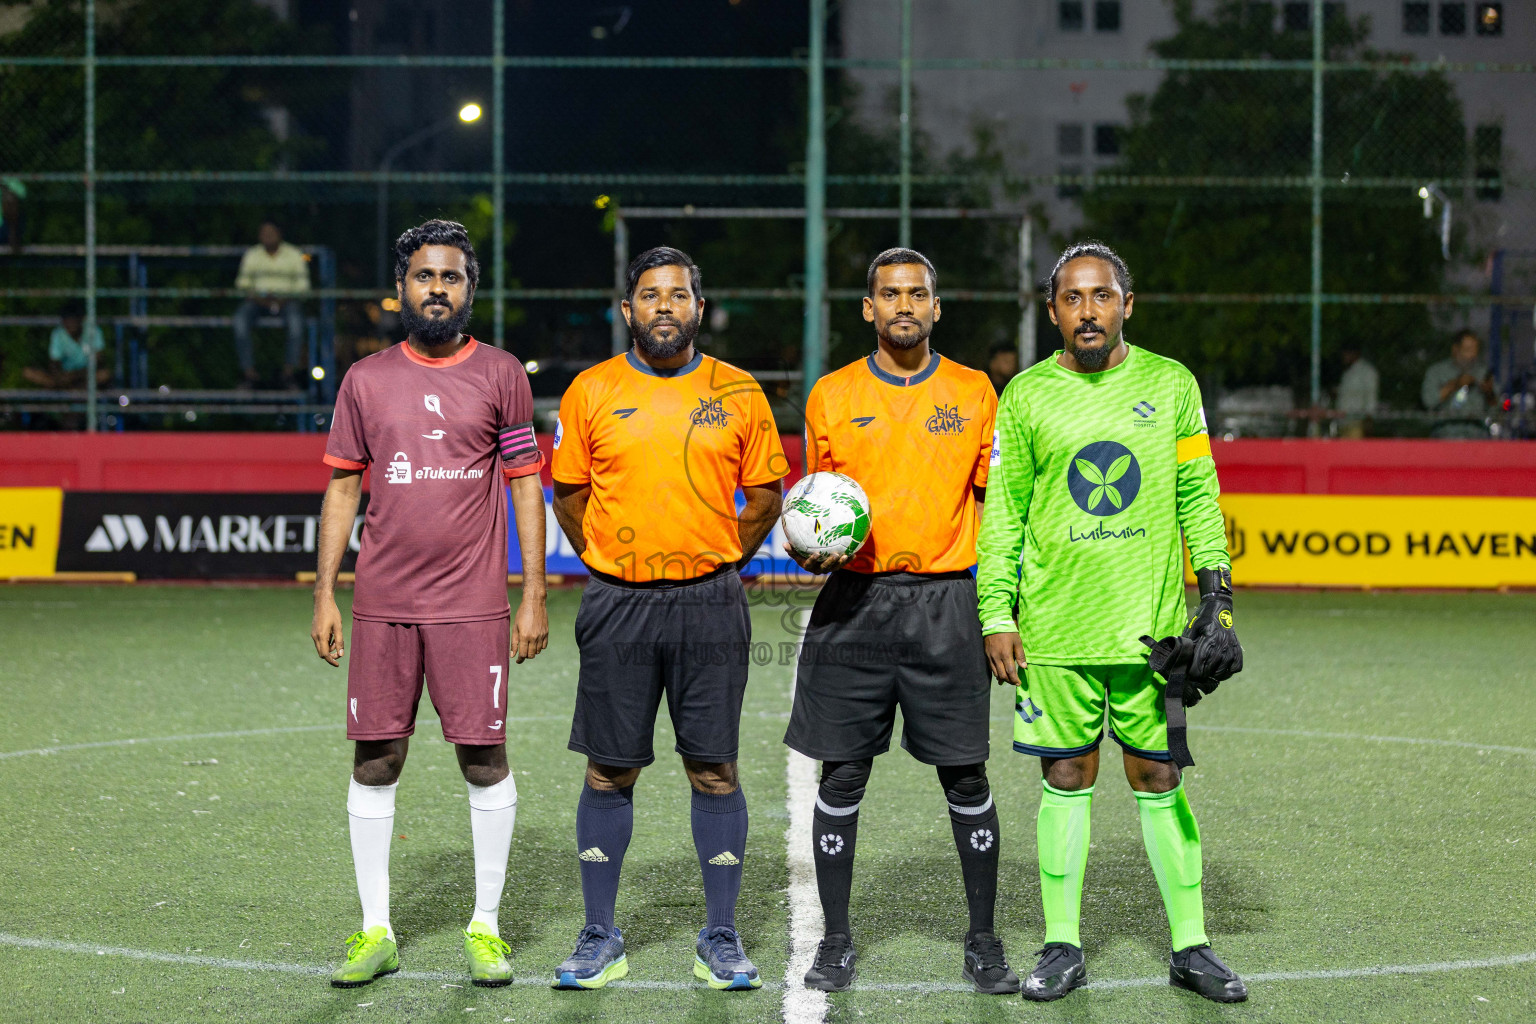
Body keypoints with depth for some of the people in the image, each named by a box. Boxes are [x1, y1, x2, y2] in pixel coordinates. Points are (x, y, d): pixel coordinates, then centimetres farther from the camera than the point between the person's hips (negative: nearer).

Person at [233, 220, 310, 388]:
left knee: (295, 317, -37)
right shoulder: (252, 255, 9)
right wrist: (257, 298, -14)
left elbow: (303, 286, 2)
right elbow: (243, 282, 6)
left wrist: (285, 300, -15)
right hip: (258, 300, 1)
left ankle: (290, 370, -32)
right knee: (241, 316, -32)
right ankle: (249, 371, -31)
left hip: (286, 300, -1)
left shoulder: (293, 254, 5)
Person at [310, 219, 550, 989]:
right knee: (375, 760, 3)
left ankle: (485, 926, 11)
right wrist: (324, 594, 5)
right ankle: (375, 932, 13)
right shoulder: (366, 380, 7)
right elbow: (342, 487, 11)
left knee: (484, 758, -1)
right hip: (381, 604, 2)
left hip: (472, 602, -2)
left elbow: (526, 485, 4)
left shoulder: (500, 375, 3)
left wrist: (534, 596, -2)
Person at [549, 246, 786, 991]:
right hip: (617, 604, 0)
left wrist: (721, 560, 6)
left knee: (714, 769, 2)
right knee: (609, 770, 4)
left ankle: (721, 940, 11)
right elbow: (569, 494, 11)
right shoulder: (591, 392, 3)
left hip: (710, 603, 0)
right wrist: (609, 563, 6)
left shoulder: (738, 394, 3)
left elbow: (764, 493, 11)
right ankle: (600, 938, 14)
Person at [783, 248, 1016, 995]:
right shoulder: (832, 396, 6)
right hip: (855, 600, 1)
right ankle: (836, 942, 11)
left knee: (965, 777, 1)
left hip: (946, 601, 0)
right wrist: (813, 548, -8)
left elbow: (995, 498, 9)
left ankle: (983, 940, 12)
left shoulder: (972, 392, 6)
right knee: (841, 775, 1)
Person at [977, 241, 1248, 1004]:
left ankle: (1191, 948, 12)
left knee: (1159, 780, 3)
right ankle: (1062, 948, 14)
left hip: (1151, 625, 0)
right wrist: (996, 614, 0)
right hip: (1057, 628, 0)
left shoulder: (1171, 385, 4)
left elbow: (1198, 496, 8)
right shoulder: (1026, 396, 3)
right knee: (1067, 780, 5)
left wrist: (1217, 596, 2)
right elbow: (1002, 511, 6)